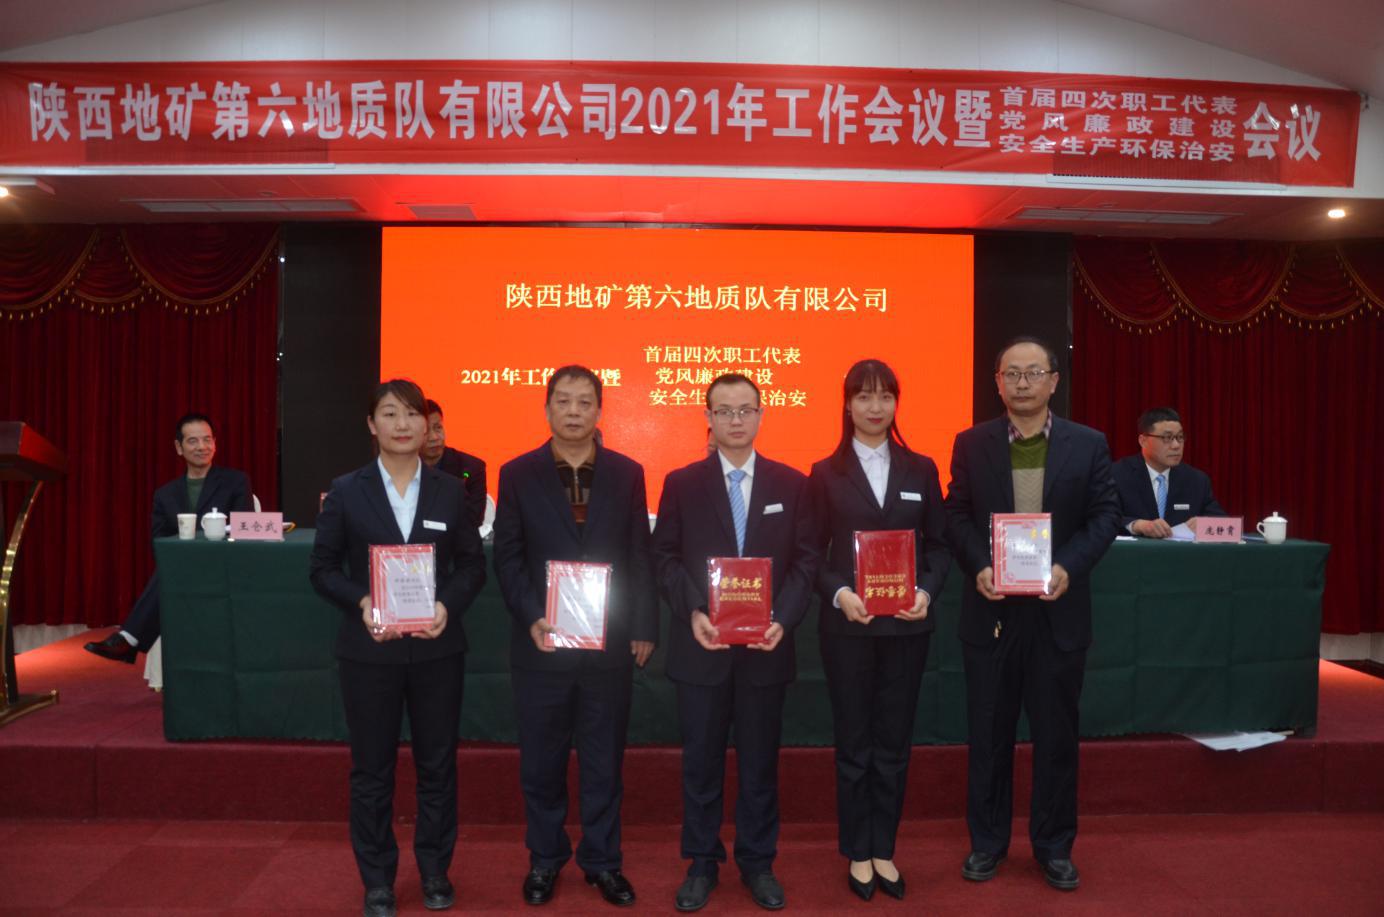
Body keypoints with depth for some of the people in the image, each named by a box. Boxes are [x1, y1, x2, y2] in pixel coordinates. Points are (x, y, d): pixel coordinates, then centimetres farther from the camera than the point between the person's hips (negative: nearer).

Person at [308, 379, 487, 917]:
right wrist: (360, 602, -15)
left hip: (437, 648, 1)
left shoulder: (449, 490, 3)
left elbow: (473, 563, 5)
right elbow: (322, 568, 2)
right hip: (370, 650, -1)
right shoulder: (346, 491, 1)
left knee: (437, 764, 10)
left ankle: (435, 871, 28)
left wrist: (449, 605, -13)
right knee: (371, 769, 9)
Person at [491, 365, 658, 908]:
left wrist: (644, 629, 1)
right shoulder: (517, 474, 1)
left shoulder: (627, 473, 3)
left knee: (604, 760, 11)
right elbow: (507, 556, -1)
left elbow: (639, 557, 4)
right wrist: (530, 618, -13)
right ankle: (545, 858, 30)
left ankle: (602, 860, 27)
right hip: (542, 644, 0)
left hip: (610, 644, 1)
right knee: (541, 761, 12)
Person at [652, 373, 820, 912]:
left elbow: (806, 560, 2)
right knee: (701, 762, 10)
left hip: (766, 646, 1)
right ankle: (701, 862, 26)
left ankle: (758, 862, 27)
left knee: (760, 761, 12)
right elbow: (665, 558, 1)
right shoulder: (681, 483, 2)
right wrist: (692, 613, -14)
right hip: (701, 646, 0)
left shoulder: (791, 484, 4)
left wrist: (783, 620, -12)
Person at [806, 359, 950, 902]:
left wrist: (927, 591, -11)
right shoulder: (826, 473, 0)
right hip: (847, 625, -2)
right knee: (853, 743, 8)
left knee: (894, 742, 11)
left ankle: (884, 850, 26)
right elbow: (812, 553, -1)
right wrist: (838, 593, -18)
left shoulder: (921, 469, 6)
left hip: (906, 625, 2)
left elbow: (938, 545, 6)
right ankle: (857, 852, 23)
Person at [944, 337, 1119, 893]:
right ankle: (987, 842, 26)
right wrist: (978, 567, -16)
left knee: (1057, 733, 11)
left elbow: (1105, 515, -1)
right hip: (991, 609, 0)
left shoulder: (1088, 444, 2)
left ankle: (1054, 847, 27)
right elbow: (957, 515, 1)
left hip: (1057, 611, 0)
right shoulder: (971, 444, 2)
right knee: (988, 733, 10)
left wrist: (1069, 566, -16)